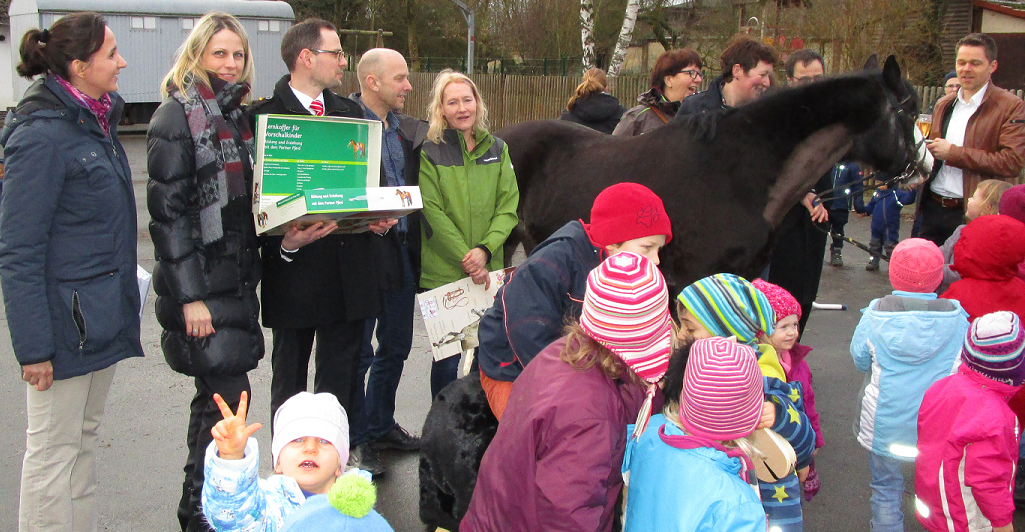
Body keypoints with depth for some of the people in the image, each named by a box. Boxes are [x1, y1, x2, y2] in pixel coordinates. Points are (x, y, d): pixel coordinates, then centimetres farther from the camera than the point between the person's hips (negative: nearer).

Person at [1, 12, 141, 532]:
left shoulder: (98, 119, 9)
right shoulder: (42, 135, -17)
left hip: (103, 315, 9)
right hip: (66, 320, -9)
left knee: (85, 440, 18)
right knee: (53, 453, 4)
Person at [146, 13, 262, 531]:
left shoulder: (236, 115, 14)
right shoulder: (176, 117, -10)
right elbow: (167, 211, -15)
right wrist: (189, 297, -19)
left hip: (237, 277, 8)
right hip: (200, 283, -8)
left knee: (214, 395, 13)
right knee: (229, 397, -8)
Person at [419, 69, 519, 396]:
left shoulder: (497, 149, 9)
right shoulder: (430, 152, -2)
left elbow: (508, 206, 3)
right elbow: (434, 213, -9)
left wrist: (485, 250, -12)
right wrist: (466, 259, -15)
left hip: (489, 271, 3)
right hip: (443, 274, -3)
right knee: (447, 357, 1)